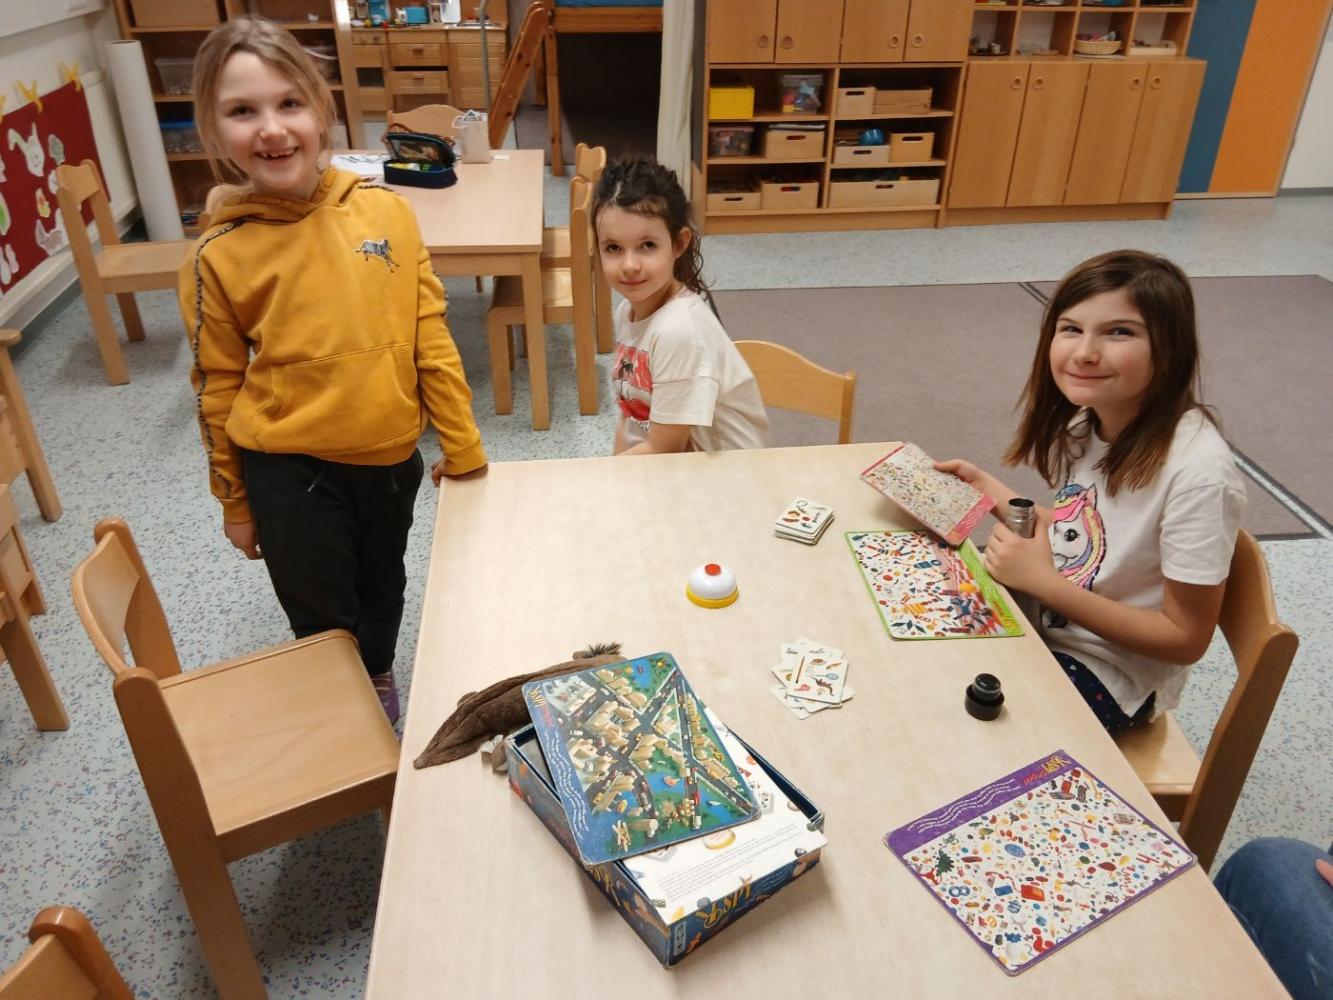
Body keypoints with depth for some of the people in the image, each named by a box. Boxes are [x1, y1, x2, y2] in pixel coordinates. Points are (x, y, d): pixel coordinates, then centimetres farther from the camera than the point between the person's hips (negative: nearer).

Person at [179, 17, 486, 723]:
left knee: (382, 588, 25)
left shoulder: (385, 212, -9)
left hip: (390, 455, 2)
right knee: (323, 622, 14)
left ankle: (379, 678, 55)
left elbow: (431, 339, -3)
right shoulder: (219, 255, -13)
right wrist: (235, 503, 4)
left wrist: (463, 448, 1)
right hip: (289, 469, -2)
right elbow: (216, 386, -3)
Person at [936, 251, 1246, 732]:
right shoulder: (1087, 424, -5)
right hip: (1047, 623, 7)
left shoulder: (1196, 472, -28)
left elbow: (1185, 639, -21)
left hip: (1107, 676, -6)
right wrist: (990, 490, 1)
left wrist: (1045, 582, -26)